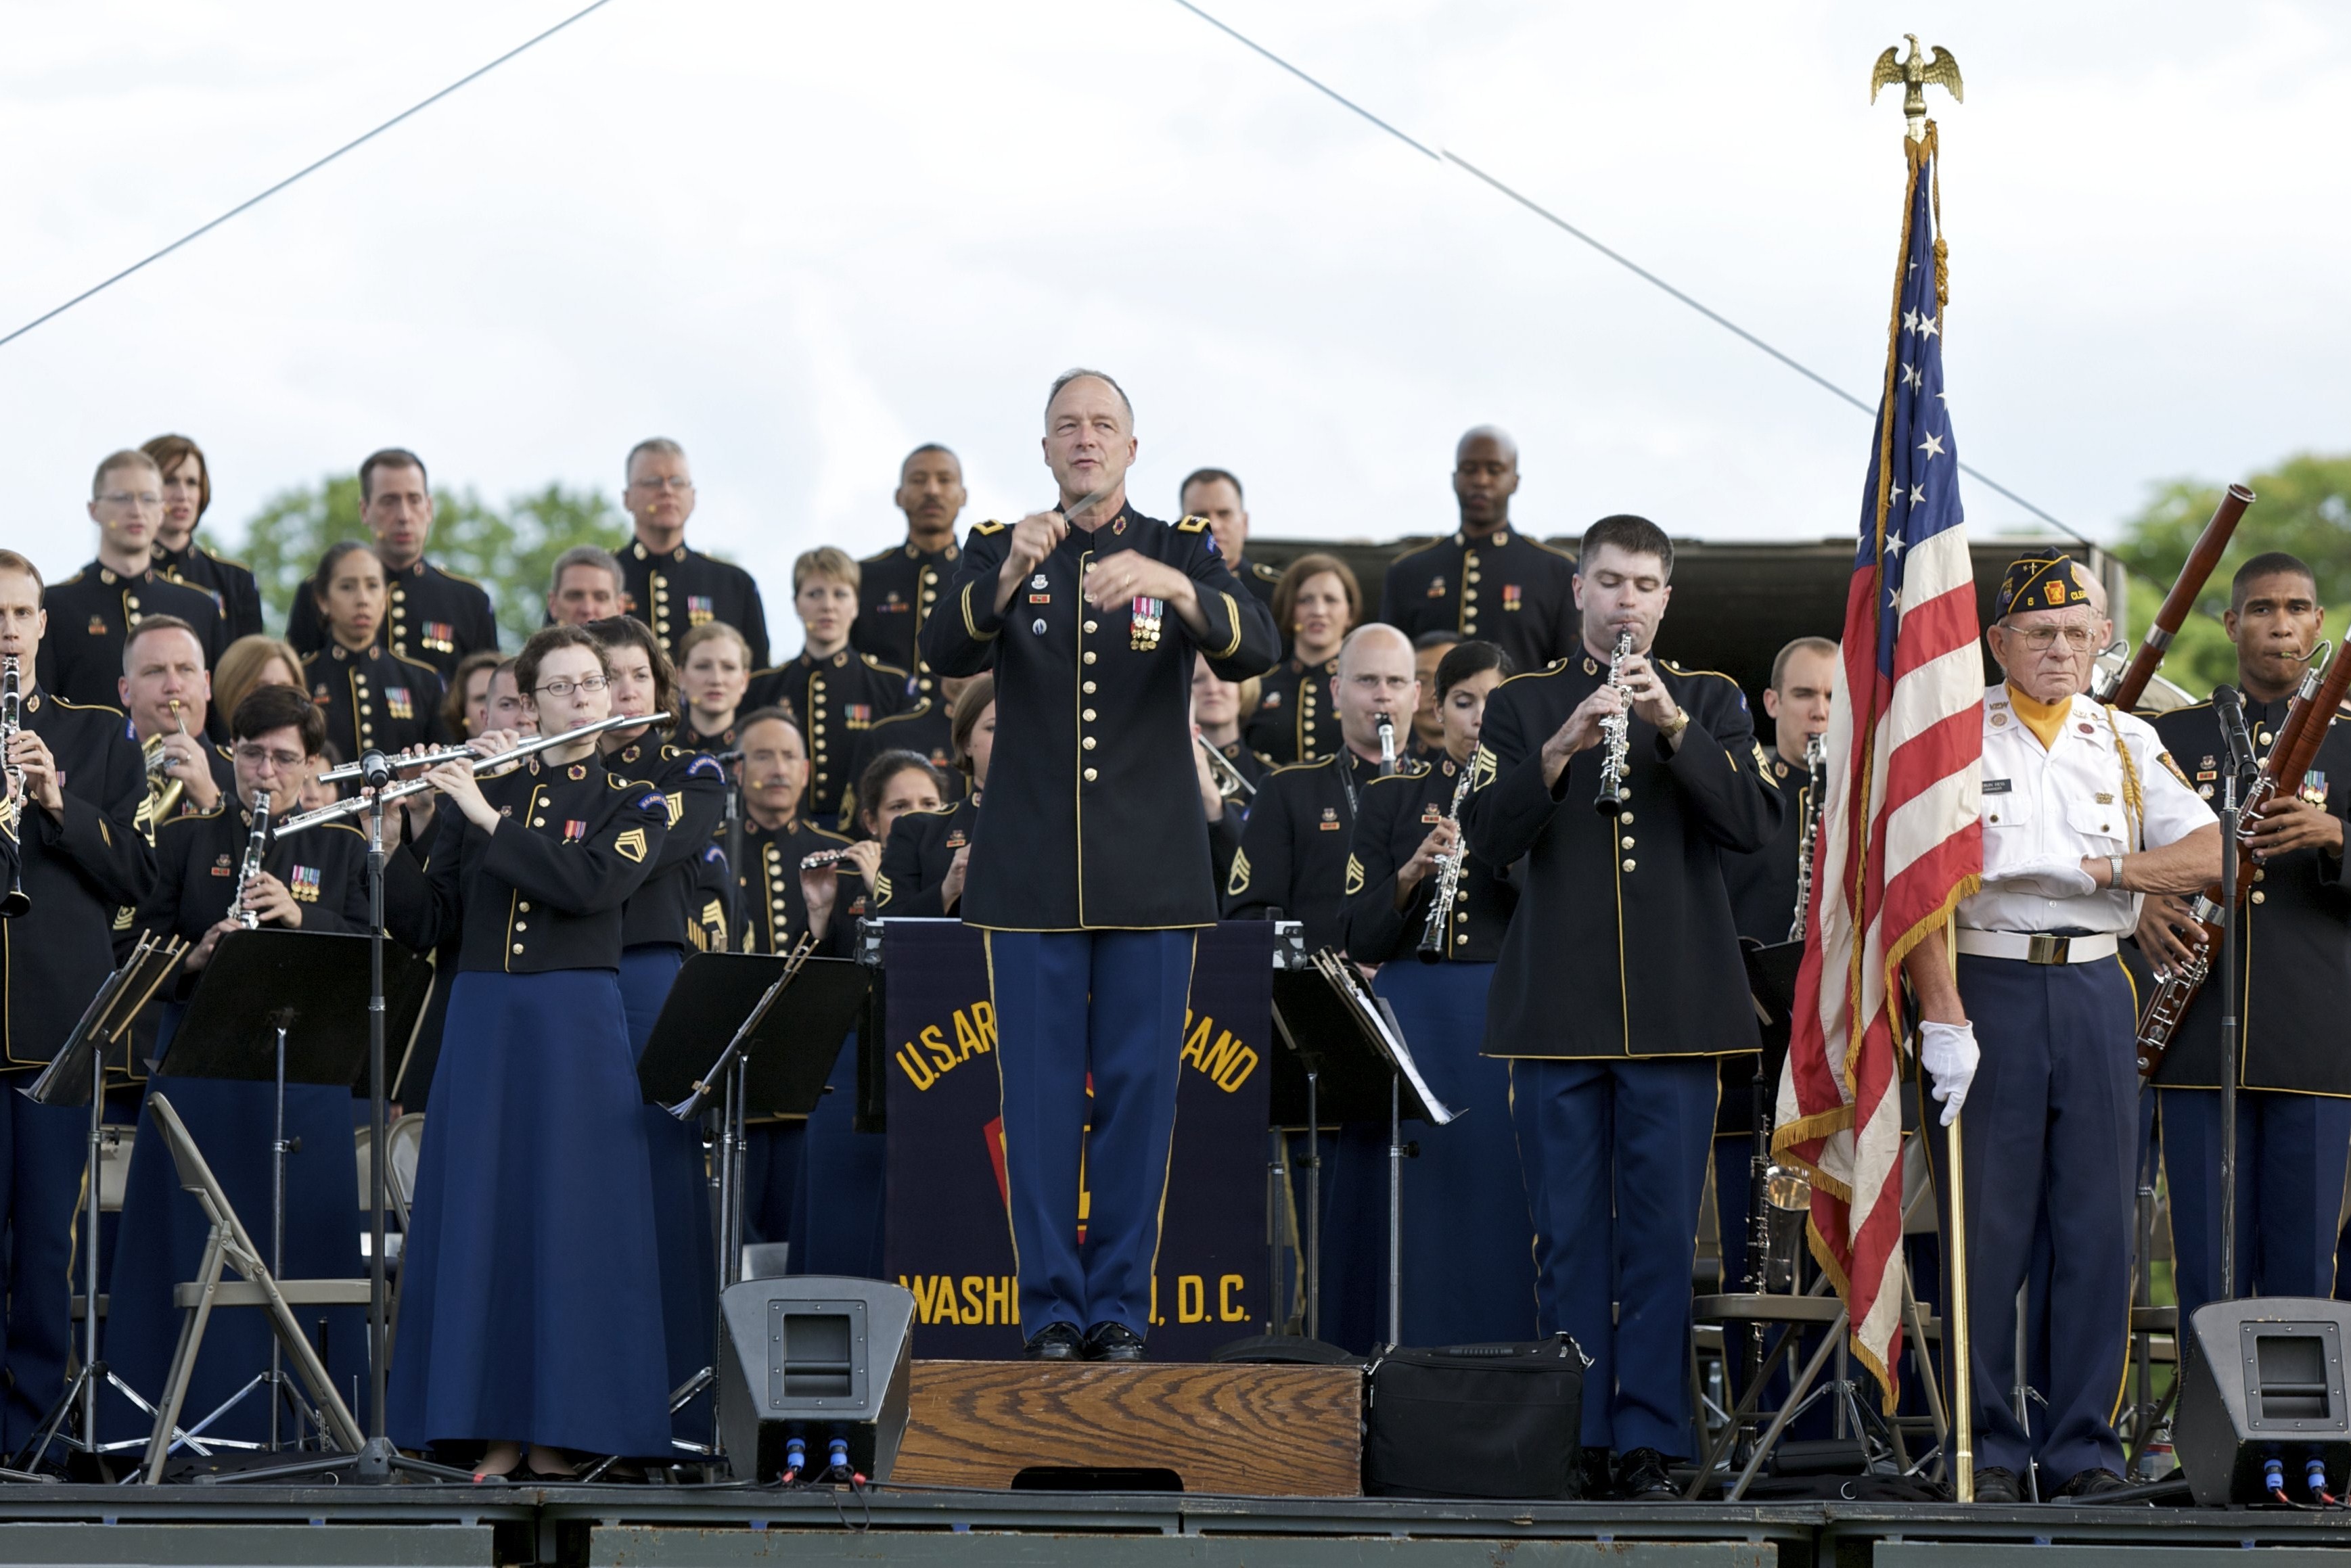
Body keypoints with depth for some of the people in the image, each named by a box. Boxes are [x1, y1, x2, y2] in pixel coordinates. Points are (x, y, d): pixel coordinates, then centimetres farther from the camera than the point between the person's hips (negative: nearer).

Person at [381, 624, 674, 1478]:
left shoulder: (634, 805, 5)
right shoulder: (477, 793, 10)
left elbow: (590, 884, -16)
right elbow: (421, 924, 6)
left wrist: (489, 820, -17)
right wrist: (415, 831, -9)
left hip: (577, 1028, -3)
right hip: (481, 1021, 3)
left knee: (568, 1220, -4)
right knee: (477, 1215, 0)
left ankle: (557, 1434, -1)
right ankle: (494, 1430, 5)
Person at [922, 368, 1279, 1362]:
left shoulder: (1183, 554, 5)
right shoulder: (997, 552, 5)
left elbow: (1257, 650, -14)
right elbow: (944, 652, -14)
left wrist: (1171, 585, -33)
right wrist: (1011, 573, -33)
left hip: (1150, 876, 0)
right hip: (1033, 877, 0)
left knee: (1139, 1090, 1)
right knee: (1041, 1094, 0)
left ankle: (1121, 1305, 8)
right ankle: (1052, 1307, 6)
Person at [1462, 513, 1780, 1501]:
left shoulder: (1710, 702, 11)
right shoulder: (1522, 705, 10)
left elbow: (1755, 822, -3)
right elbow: (1488, 837, -3)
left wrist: (1673, 727, -15)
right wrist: (1563, 747, -17)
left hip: (1675, 1011, 0)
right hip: (1558, 1010, 0)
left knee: (1663, 1235, -2)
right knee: (1569, 1234, 1)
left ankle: (1649, 1443, 1)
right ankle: (1576, 1443, 5)